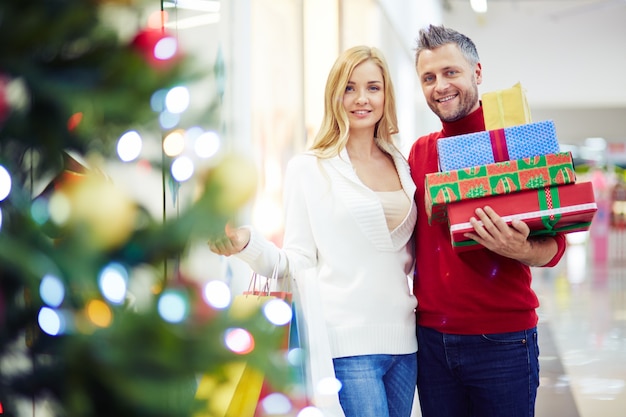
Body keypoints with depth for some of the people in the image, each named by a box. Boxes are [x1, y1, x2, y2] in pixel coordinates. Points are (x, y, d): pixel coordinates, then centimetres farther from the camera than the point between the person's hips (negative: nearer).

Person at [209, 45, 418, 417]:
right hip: (349, 344, -5)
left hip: (403, 341, 6)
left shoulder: (402, 165, 13)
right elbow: (297, 263, -5)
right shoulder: (309, 168, -2)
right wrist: (245, 242, -21)